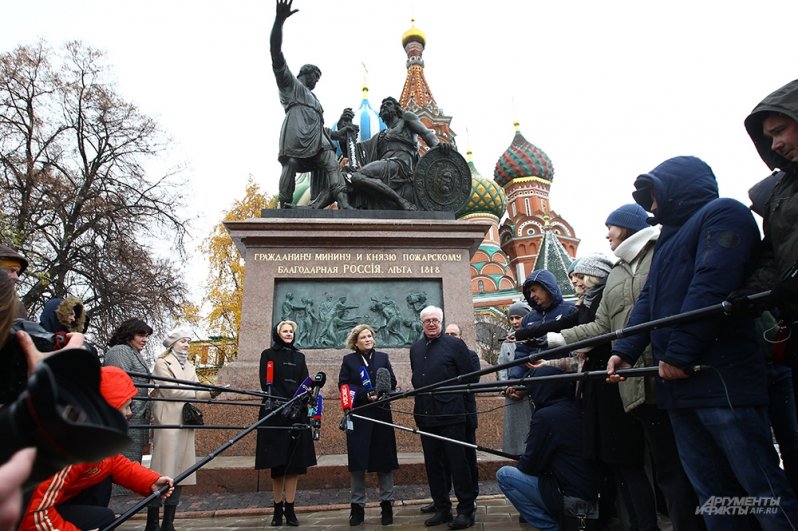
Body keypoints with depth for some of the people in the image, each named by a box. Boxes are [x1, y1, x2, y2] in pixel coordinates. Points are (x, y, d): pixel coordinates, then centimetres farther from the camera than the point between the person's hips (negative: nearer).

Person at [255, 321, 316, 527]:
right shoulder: (268, 354, 6)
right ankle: (278, 509, 11)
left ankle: (290, 509, 5)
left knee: (295, 463, -1)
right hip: (275, 413, -3)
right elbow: (266, 383, -4)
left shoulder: (299, 356, 17)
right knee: (277, 463, 1)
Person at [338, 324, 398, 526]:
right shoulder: (348, 360, 5)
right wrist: (364, 394, -15)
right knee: (357, 462, 1)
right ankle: (357, 506, 14)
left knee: (384, 460, 4)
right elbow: (343, 385, -4)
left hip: (382, 414, 1)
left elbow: (392, 381, 4)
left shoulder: (382, 357, 10)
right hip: (358, 416, -1)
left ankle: (387, 504, 15)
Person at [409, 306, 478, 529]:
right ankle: (442, 509, 24)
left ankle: (466, 510, 12)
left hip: (450, 414, -6)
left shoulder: (455, 344, -3)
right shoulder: (415, 348, 14)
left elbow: (470, 377, -4)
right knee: (433, 465, 12)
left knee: (458, 463, 0)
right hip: (425, 416, 6)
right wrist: (420, 392, 10)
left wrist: (451, 392, -4)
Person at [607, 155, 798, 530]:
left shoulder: (723, 213, 0)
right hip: (679, 383, 9)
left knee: (765, 489, -3)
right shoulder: (670, 237, 26)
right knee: (711, 494, 10)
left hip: (722, 378, -8)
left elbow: (712, 286, -15)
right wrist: (624, 349, 3)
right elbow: (648, 300, 17)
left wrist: (677, 354, -18)